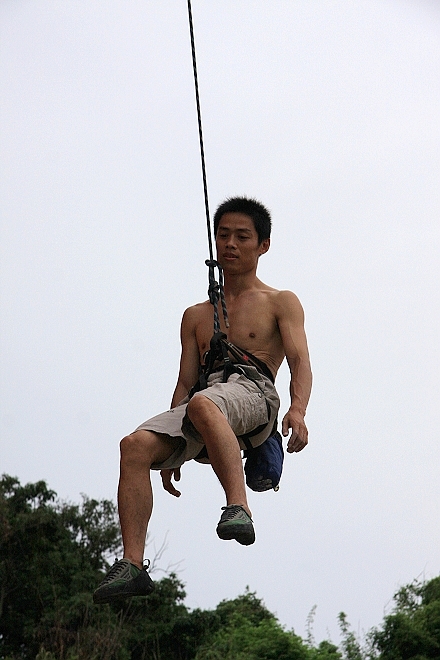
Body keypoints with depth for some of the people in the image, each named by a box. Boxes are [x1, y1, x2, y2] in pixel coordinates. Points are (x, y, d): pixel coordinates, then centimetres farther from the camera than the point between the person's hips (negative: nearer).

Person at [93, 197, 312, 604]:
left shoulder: (281, 303, 18)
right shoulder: (196, 317, 31)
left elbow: (300, 362, 2)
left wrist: (298, 410, -19)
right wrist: (173, 452, 14)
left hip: (253, 394, -4)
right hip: (206, 398, 5)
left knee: (202, 404, -39)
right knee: (136, 446, -24)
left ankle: (239, 508, -47)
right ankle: (133, 565, -30)